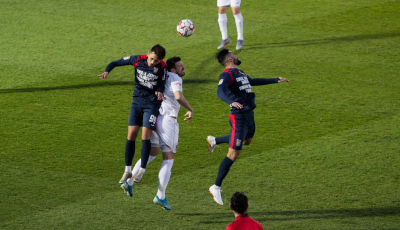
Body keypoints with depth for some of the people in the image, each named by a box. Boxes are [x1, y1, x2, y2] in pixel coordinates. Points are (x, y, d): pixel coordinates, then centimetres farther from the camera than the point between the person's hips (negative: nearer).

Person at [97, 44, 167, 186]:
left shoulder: (162, 67, -11)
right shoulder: (137, 60, -8)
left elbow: (162, 84, -3)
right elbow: (116, 63, 0)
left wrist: (159, 92, -26)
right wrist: (107, 71, -18)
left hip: (152, 104, -2)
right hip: (137, 101, 2)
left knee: (145, 136, -11)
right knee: (131, 135, -1)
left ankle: (142, 170, 0)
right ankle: (127, 171, 8)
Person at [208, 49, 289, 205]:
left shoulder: (240, 73, 17)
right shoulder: (227, 75, -14)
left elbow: (253, 81, 35)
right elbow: (220, 92, -31)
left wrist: (276, 80, 43)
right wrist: (232, 102, -51)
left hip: (249, 115, 10)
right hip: (239, 116, -10)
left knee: (247, 141, 35)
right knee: (233, 154, -12)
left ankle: (214, 140, 48)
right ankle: (216, 187, -6)